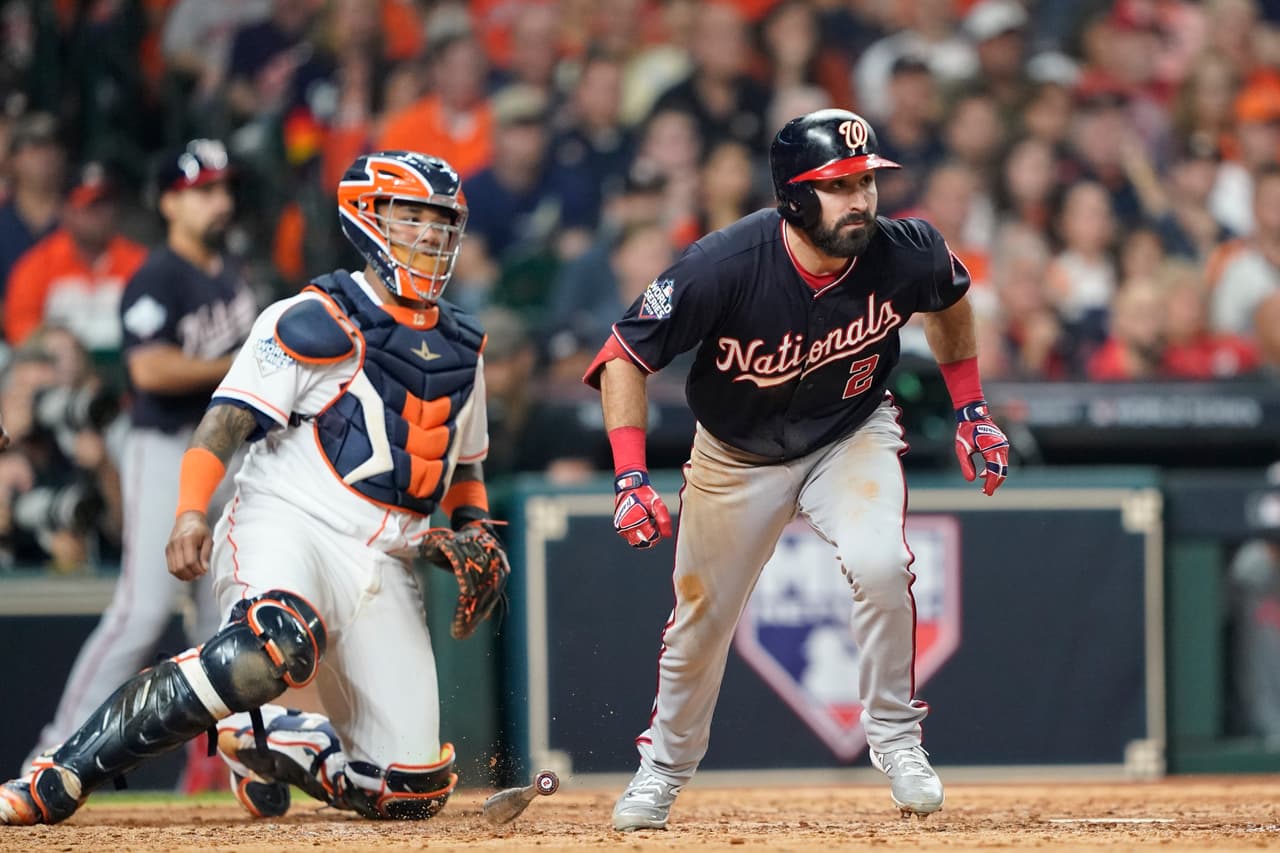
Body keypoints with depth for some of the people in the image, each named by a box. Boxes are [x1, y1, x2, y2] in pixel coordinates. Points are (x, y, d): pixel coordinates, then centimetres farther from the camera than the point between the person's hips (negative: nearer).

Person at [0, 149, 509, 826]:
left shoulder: (461, 349, 19)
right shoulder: (316, 321, -2)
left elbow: (463, 465, 33)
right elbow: (229, 417, -11)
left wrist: (478, 537, 13)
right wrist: (191, 511, -27)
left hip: (383, 565, 6)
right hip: (285, 522, -6)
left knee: (412, 791, -5)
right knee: (274, 646, -41)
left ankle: (262, 741, 23)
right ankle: (56, 782, -36)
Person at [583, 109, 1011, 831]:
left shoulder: (906, 254, -24)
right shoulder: (724, 268, -32)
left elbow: (952, 301, 3)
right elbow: (625, 356, -23)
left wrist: (970, 407, 3)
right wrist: (631, 479, -32)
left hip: (852, 435, 0)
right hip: (738, 455, 0)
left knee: (880, 565, -28)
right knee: (702, 614, 11)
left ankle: (895, 737, -7)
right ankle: (665, 769, 37)